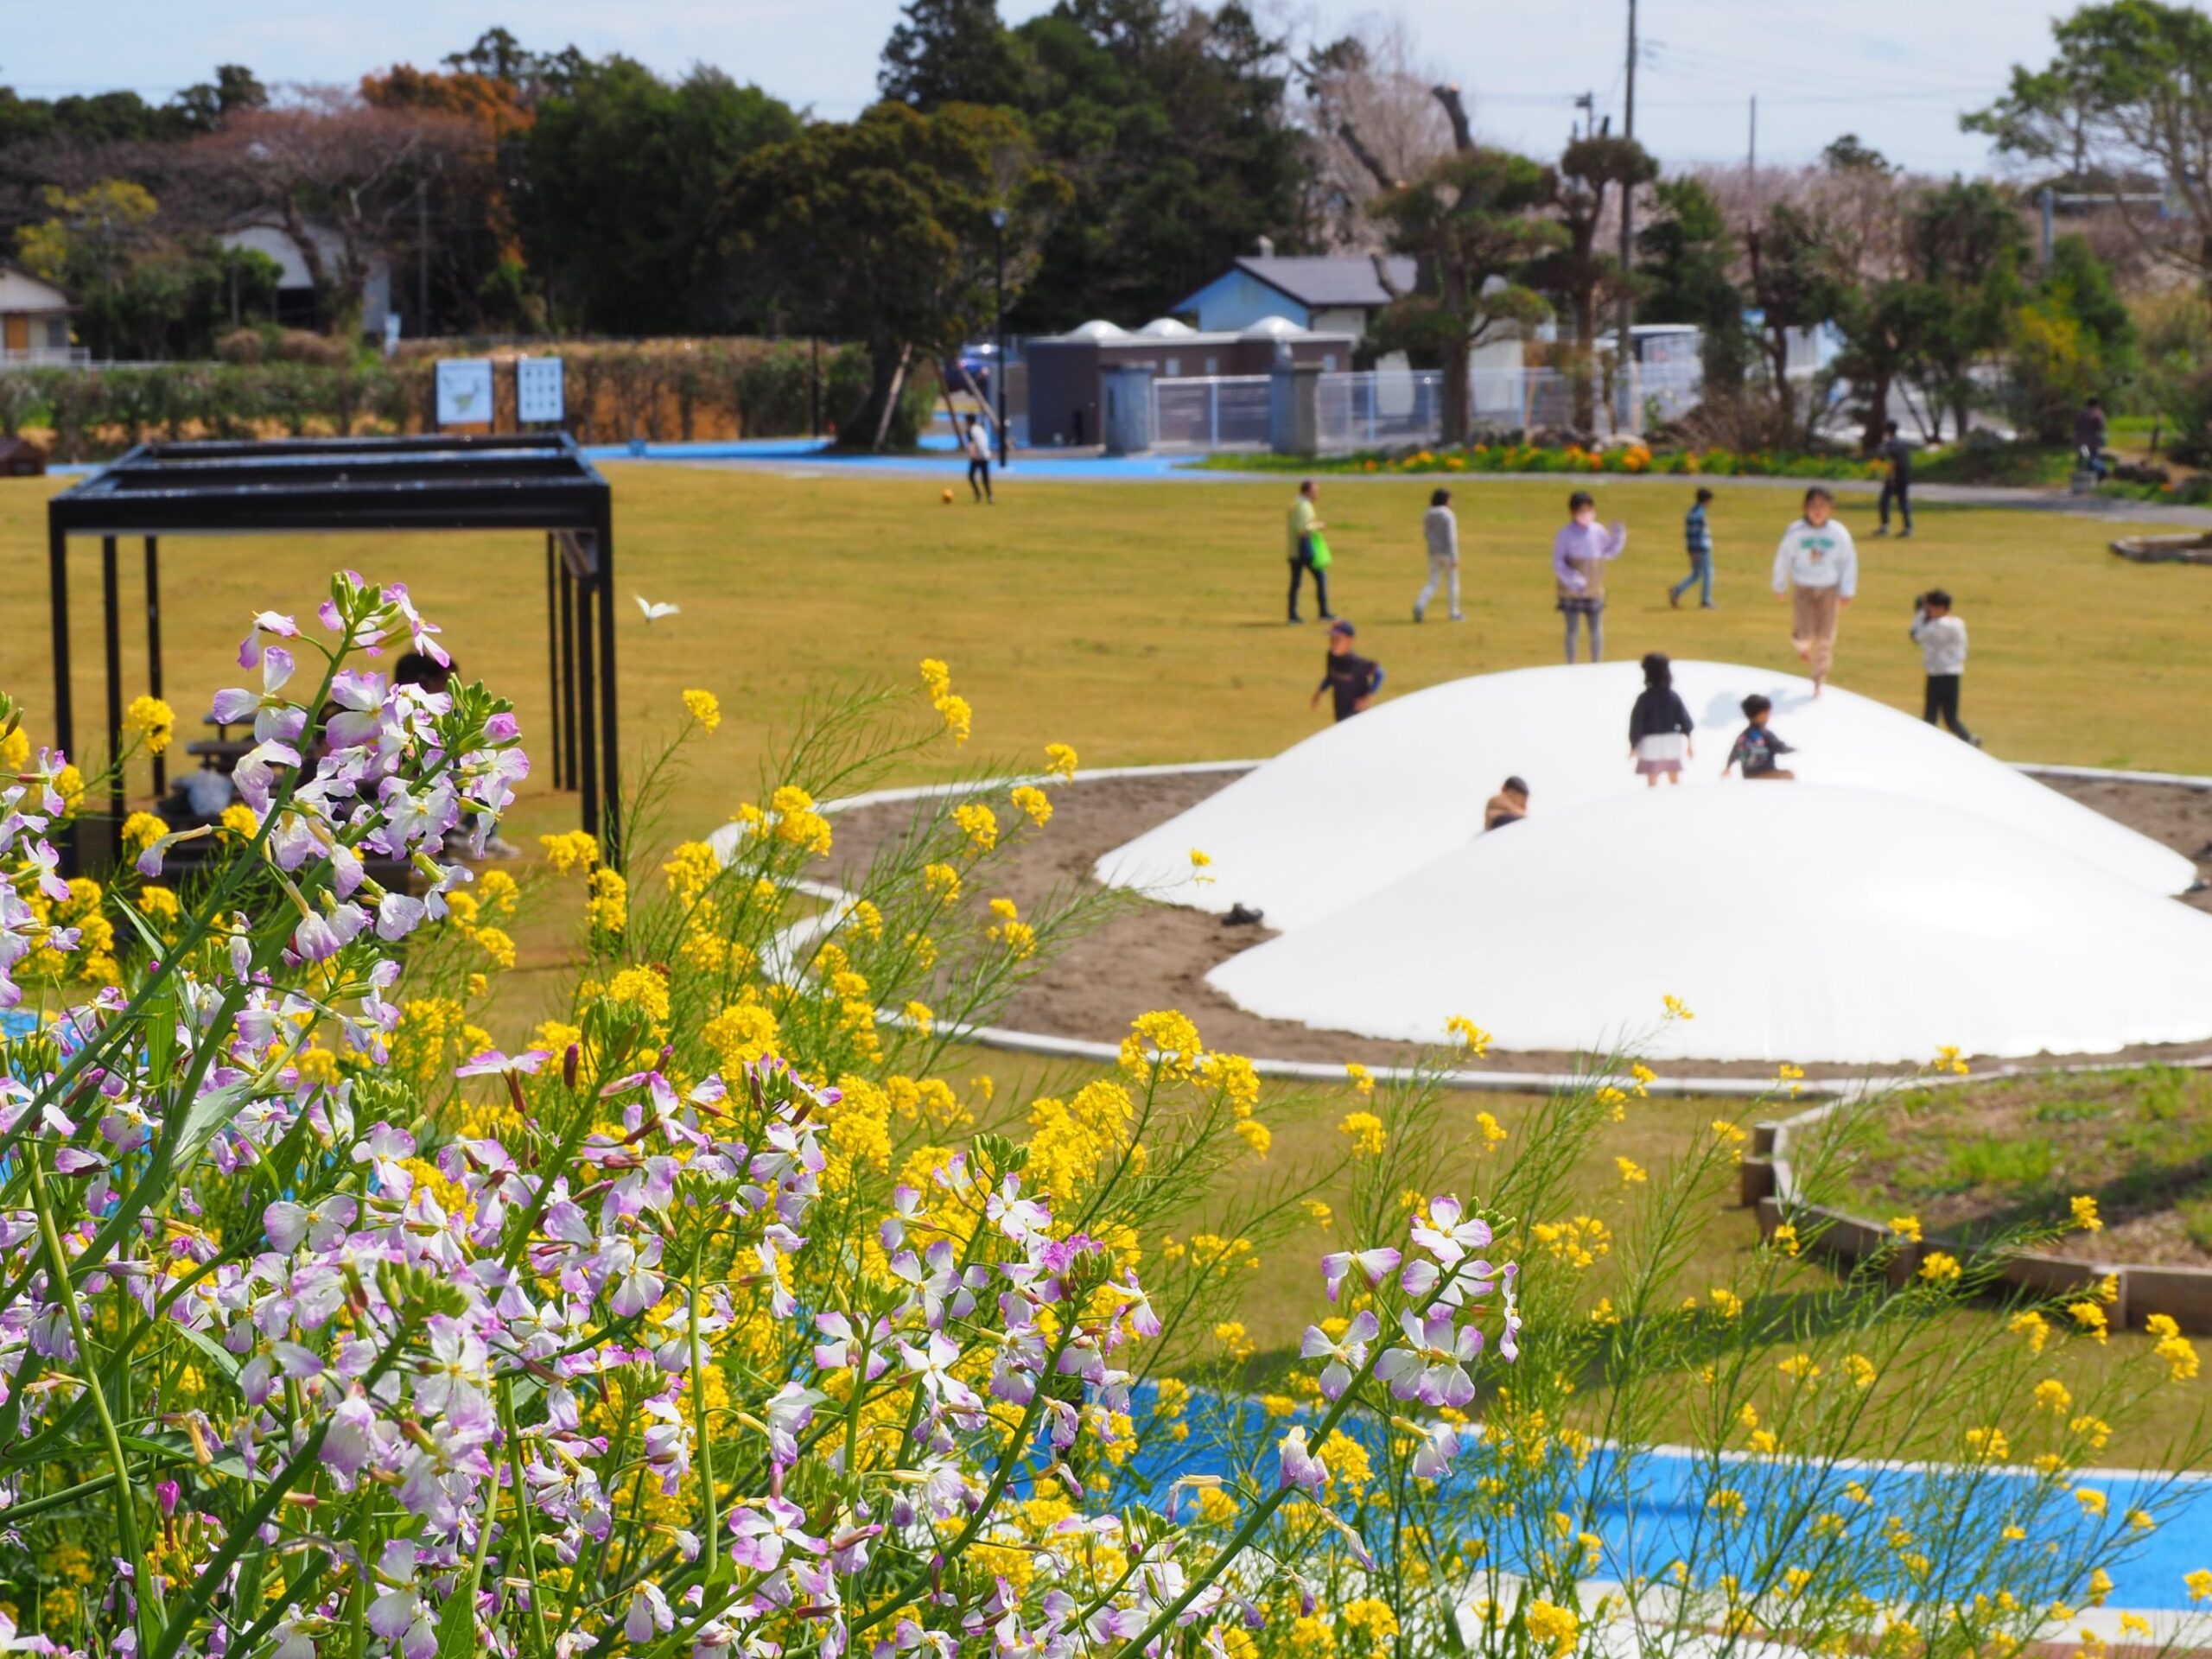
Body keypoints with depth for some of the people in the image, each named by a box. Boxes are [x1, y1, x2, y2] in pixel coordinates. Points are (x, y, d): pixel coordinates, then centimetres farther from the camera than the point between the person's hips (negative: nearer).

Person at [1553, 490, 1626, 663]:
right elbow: (1558, 562, -11)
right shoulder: (1566, 534, -9)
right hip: (1571, 591, -3)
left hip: (1594, 591, 3)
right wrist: (1573, 580, -24)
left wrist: (1618, 536, -2)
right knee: (1572, 630, 5)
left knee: (1596, 630, 8)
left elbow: (1611, 552, 16)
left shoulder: (1598, 532, 4)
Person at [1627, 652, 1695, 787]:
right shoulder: (1674, 696, -1)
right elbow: (1685, 720, 2)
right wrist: (1689, 742, 11)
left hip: (1651, 744, -4)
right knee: (1675, 781, 15)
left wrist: (1633, 744, -1)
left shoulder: (1645, 698, -12)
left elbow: (1637, 721, -11)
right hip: (1672, 743, 4)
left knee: (1652, 782, 3)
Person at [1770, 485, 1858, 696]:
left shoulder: (1839, 533, -9)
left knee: (1825, 637, 3)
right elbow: (1782, 558, 1)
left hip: (1829, 590, 1)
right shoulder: (1795, 532, -11)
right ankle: (1803, 645, 33)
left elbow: (1849, 562, 1)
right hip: (1802, 589, -1)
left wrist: (1847, 591, 2)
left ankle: (1819, 680, 17)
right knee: (1805, 634, -6)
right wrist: (1780, 587, 9)